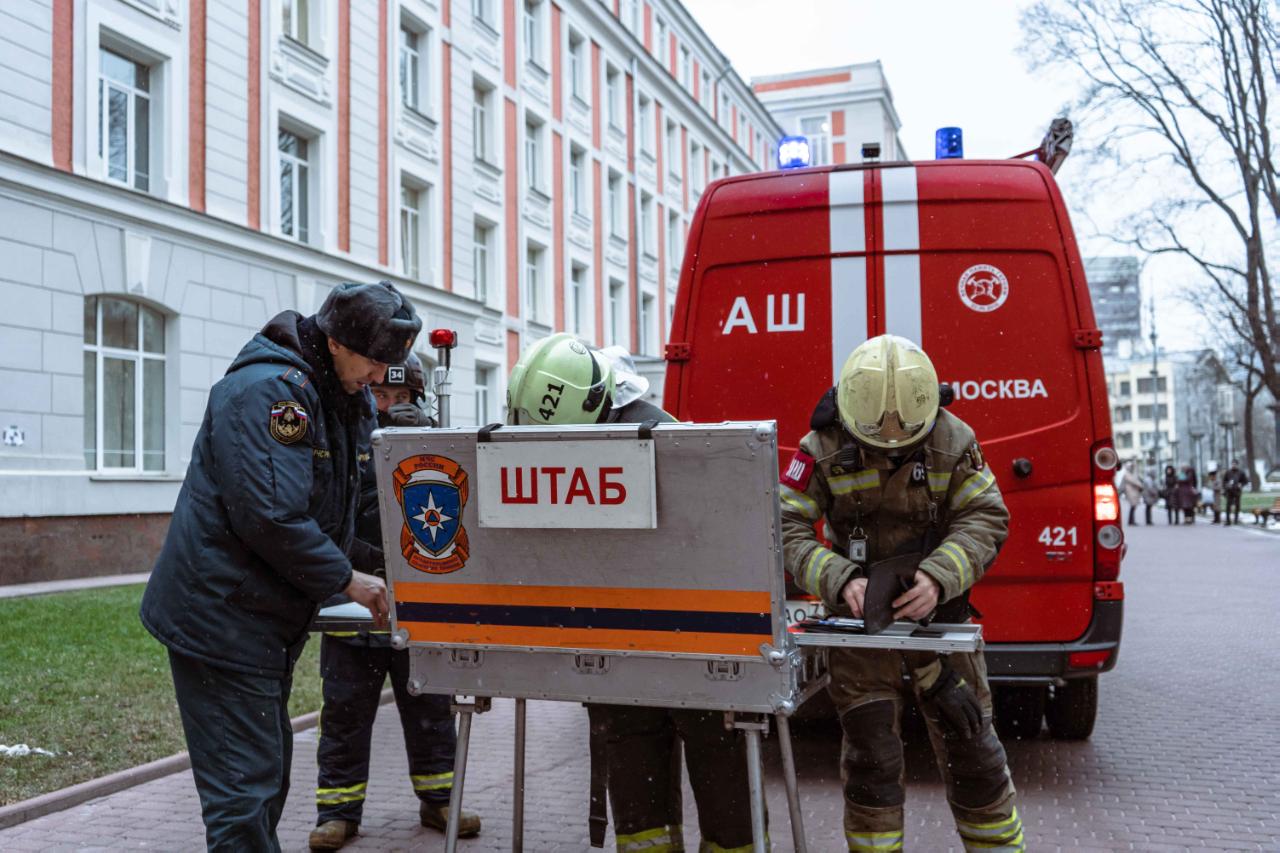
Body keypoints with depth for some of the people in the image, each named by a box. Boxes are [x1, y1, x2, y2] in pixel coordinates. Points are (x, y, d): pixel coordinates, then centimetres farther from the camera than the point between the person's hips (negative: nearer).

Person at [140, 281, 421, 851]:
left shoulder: (346, 401, 11)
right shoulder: (268, 391, -21)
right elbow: (271, 516, -28)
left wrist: (372, 568, 4)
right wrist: (347, 579, -18)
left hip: (268, 621, 10)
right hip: (221, 618, -10)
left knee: (269, 768, 19)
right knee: (244, 787, -5)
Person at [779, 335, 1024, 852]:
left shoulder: (953, 441, -10)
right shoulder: (824, 447, -13)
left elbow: (985, 519, -11)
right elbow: (787, 529, -16)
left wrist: (939, 577, -29)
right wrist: (841, 581, -32)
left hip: (938, 609, 1)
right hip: (857, 611, -1)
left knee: (968, 743, 8)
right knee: (870, 753, 2)